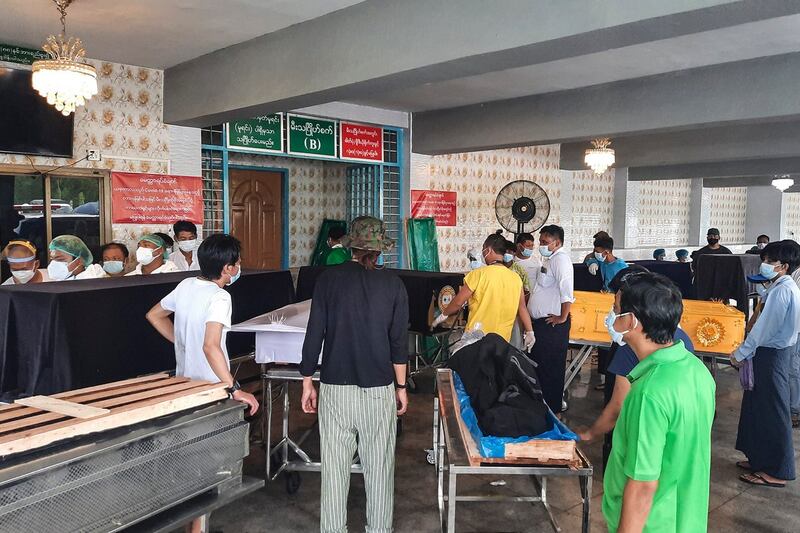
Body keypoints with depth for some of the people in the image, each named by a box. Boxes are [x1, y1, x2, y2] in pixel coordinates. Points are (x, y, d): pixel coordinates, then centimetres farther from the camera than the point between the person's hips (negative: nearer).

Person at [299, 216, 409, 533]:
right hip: (379, 388, 0)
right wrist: (401, 386, 10)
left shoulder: (329, 279, -2)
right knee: (379, 466, 11)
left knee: (335, 465, 10)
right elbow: (399, 341, 0)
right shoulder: (393, 285, -2)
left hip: (335, 387, 0)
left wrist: (307, 381, 7)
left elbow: (314, 333, -2)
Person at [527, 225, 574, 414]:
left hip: (552, 324, -10)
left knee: (551, 368, 0)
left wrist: (562, 318, -23)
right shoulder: (550, 259, 15)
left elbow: (567, 290, -28)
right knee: (538, 364, 18)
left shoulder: (560, 259, -16)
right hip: (541, 322, 10)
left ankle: (553, 407, 11)